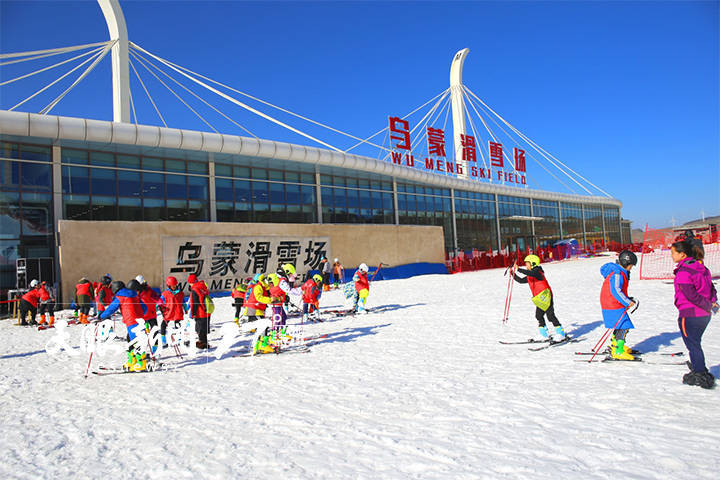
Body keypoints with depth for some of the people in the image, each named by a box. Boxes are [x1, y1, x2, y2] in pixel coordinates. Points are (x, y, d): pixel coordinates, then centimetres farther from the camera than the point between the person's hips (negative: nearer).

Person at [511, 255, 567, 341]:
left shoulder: (537, 271, -13)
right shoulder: (529, 276, 16)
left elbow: (530, 273, -33)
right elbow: (521, 280, 20)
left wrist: (518, 269, -35)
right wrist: (513, 273, 11)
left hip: (546, 297, -10)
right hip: (540, 300, 10)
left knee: (550, 315, -9)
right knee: (539, 316, 8)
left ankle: (561, 333, -1)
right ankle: (545, 335, 15)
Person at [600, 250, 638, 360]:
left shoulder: (621, 273, 16)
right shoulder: (617, 274, -19)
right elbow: (616, 291, -27)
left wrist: (627, 299, 15)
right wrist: (627, 302, -24)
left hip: (616, 305, 11)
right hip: (613, 306, -11)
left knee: (620, 326, 23)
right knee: (624, 327, -10)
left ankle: (615, 345, 39)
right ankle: (618, 352, -9)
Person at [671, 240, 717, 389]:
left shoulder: (683, 272, -20)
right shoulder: (701, 268, 8)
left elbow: (691, 295, -23)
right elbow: (711, 287, 13)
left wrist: (708, 306, -13)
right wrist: (712, 302, 6)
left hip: (689, 315, -9)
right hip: (704, 315, 9)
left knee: (693, 345, 4)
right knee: (695, 343, 23)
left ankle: (701, 376, 11)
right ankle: (699, 369, 35)